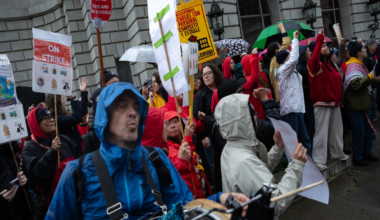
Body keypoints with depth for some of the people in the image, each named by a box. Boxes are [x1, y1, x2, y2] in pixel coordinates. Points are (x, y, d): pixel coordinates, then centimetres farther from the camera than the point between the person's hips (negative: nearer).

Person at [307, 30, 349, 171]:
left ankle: (338, 153, 34)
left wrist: (339, 98, 12)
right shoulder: (316, 64, -9)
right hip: (322, 103, -8)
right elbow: (314, 57, -33)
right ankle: (318, 160, 1)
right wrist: (319, 39, -29)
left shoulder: (330, 64, 13)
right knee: (321, 132, -6)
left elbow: (337, 80, 18)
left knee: (336, 130, 18)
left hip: (334, 102, 8)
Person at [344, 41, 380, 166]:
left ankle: (367, 153, 33)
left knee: (368, 130, 18)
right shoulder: (353, 66, -17)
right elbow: (355, 84, -30)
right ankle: (357, 158, 12)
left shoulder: (360, 65, 16)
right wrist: (370, 77, -19)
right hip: (356, 104, -10)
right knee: (359, 132, -1)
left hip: (363, 103, 10)